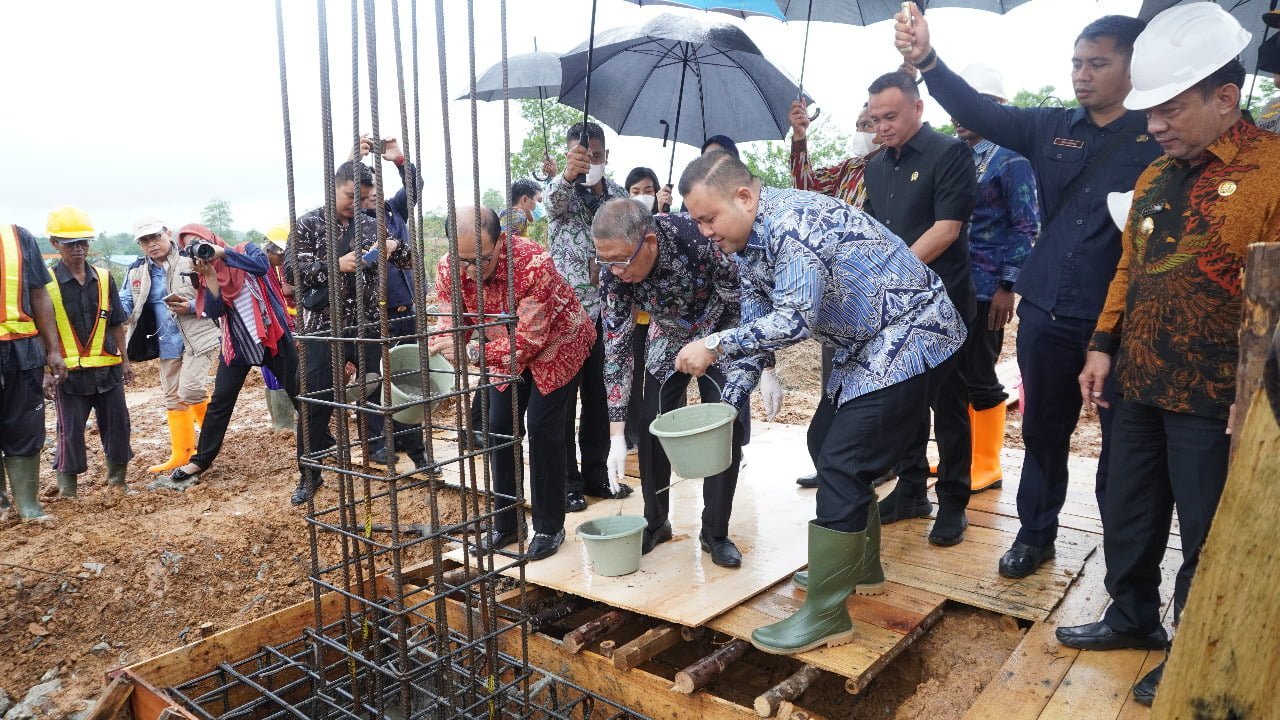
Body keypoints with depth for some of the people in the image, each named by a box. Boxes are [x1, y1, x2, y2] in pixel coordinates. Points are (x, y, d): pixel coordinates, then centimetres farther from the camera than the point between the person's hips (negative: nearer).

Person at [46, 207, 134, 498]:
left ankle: (117, 478, 23)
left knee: (117, 423, 8)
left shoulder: (103, 278, 6)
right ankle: (67, 490, 17)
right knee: (70, 431, 4)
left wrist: (125, 360, 11)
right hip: (69, 372, -3)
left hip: (107, 367, 3)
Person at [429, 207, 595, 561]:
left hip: (555, 343, -5)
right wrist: (435, 350, -37)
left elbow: (529, 340, -35)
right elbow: (451, 324, -14)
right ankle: (506, 524, 18)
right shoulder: (448, 270, -21)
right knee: (500, 426, 4)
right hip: (508, 349, 6)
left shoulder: (534, 263, -38)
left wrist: (471, 352, -46)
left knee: (543, 427, -9)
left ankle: (550, 527, 6)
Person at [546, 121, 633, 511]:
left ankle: (595, 474, 26)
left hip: (605, 309, 5)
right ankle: (566, 481, 13)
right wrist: (567, 175, -53)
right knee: (563, 398, 2)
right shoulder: (562, 190, -5)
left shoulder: (619, 195, 9)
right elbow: (553, 199, -30)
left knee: (598, 396, 13)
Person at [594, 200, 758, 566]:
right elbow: (616, 347, -20)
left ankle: (715, 532, 7)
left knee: (726, 428, -9)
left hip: (723, 334, -3)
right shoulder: (614, 272, -26)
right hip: (669, 338, 3)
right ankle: (655, 522, 17)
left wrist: (767, 372, -31)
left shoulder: (701, 240, -39)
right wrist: (617, 435, -22)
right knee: (651, 426, -2)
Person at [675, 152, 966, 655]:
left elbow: (796, 318, -33)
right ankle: (860, 567, 33)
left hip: (908, 337, -10)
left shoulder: (792, 221, -25)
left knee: (843, 465, -13)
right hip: (866, 346, 10)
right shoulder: (748, 241, 5)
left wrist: (715, 346, -30)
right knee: (826, 442, 16)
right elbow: (756, 322, 9)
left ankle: (825, 616, -3)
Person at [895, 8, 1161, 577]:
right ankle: (1035, 533, 33)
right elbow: (979, 110, -3)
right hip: (1046, 312, 4)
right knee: (1043, 430, 16)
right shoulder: (1052, 128, 6)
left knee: (1121, 441, 9)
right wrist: (926, 60, -17)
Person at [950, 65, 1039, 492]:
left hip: (984, 290, -6)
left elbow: (1027, 227, -9)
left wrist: (1007, 286, -13)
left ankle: (986, 465, 16)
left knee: (980, 378, 1)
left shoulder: (1009, 160, -7)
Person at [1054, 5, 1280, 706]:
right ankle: (1132, 617, 39)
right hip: (1139, 388, 7)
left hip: (1212, 403, -7)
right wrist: (1104, 346, 10)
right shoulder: (1156, 176, 10)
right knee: (1128, 513, 18)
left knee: (1207, 535, 9)